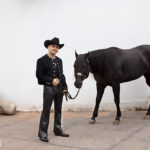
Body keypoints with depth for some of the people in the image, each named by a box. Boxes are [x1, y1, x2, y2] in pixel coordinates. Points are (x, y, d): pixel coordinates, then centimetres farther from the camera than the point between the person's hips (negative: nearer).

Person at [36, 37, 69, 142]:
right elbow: (39, 75, -10)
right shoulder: (42, 60, -5)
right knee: (46, 110, -3)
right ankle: (42, 132, 4)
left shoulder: (59, 60, 12)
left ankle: (57, 130, 26)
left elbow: (62, 74, 14)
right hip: (49, 88, -6)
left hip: (60, 88, 6)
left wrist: (64, 87, 4)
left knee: (58, 110, 13)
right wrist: (51, 80, -19)